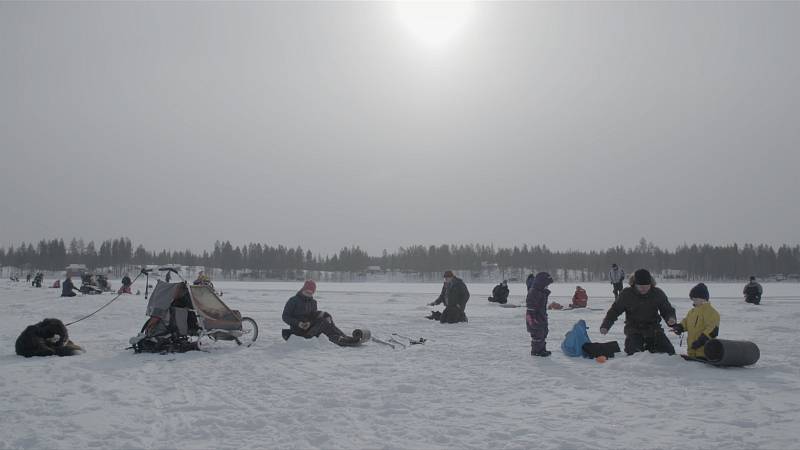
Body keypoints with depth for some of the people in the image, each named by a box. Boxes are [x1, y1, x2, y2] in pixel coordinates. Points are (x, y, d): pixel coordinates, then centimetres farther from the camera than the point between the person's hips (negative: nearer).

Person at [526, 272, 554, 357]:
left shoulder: (543, 291, 9)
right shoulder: (533, 292, -20)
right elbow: (530, 305, -23)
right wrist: (532, 317, -24)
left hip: (542, 317, 10)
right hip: (535, 318, -10)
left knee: (544, 333, 17)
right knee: (537, 334, -5)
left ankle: (542, 349, 27)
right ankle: (535, 351, 4)